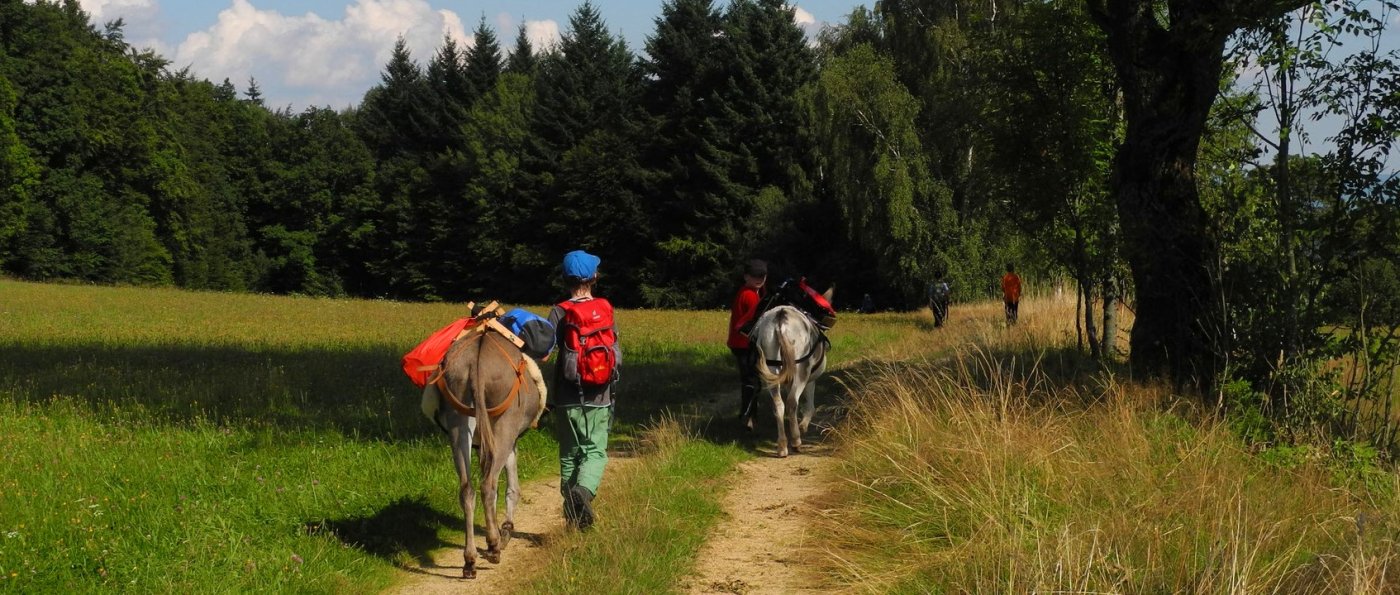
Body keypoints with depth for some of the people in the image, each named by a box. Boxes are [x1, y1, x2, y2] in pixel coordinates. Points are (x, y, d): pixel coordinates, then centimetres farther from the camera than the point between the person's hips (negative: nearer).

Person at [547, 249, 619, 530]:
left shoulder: (560, 312, -5)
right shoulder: (605, 309, 1)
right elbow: (617, 353, 5)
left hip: (568, 396, -1)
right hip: (599, 396, 1)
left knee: (570, 453, 10)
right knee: (595, 451, 7)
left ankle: (573, 517, 8)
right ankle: (584, 489, -24)